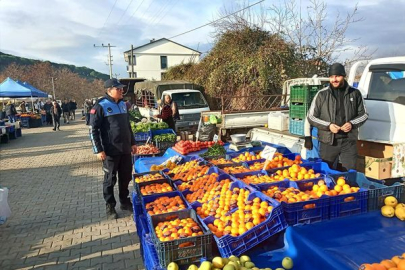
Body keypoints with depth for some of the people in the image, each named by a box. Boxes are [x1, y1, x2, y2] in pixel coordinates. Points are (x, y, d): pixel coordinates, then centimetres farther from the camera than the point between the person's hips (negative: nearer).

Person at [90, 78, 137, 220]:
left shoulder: (123, 104, 10)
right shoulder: (101, 106, -10)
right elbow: (93, 129, -11)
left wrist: (132, 143, 19)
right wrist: (99, 150, -14)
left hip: (125, 149, 6)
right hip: (110, 151, -6)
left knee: (126, 177, 14)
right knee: (110, 179, 6)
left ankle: (125, 201, 31)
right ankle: (110, 207, 20)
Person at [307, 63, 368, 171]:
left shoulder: (355, 93, 3)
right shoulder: (322, 94, -1)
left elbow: (363, 114, 12)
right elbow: (311, 117, 1)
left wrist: (352, 124, -8)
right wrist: (328, 125, -13)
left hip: (349, 141, 1)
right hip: (328, 141, -1)